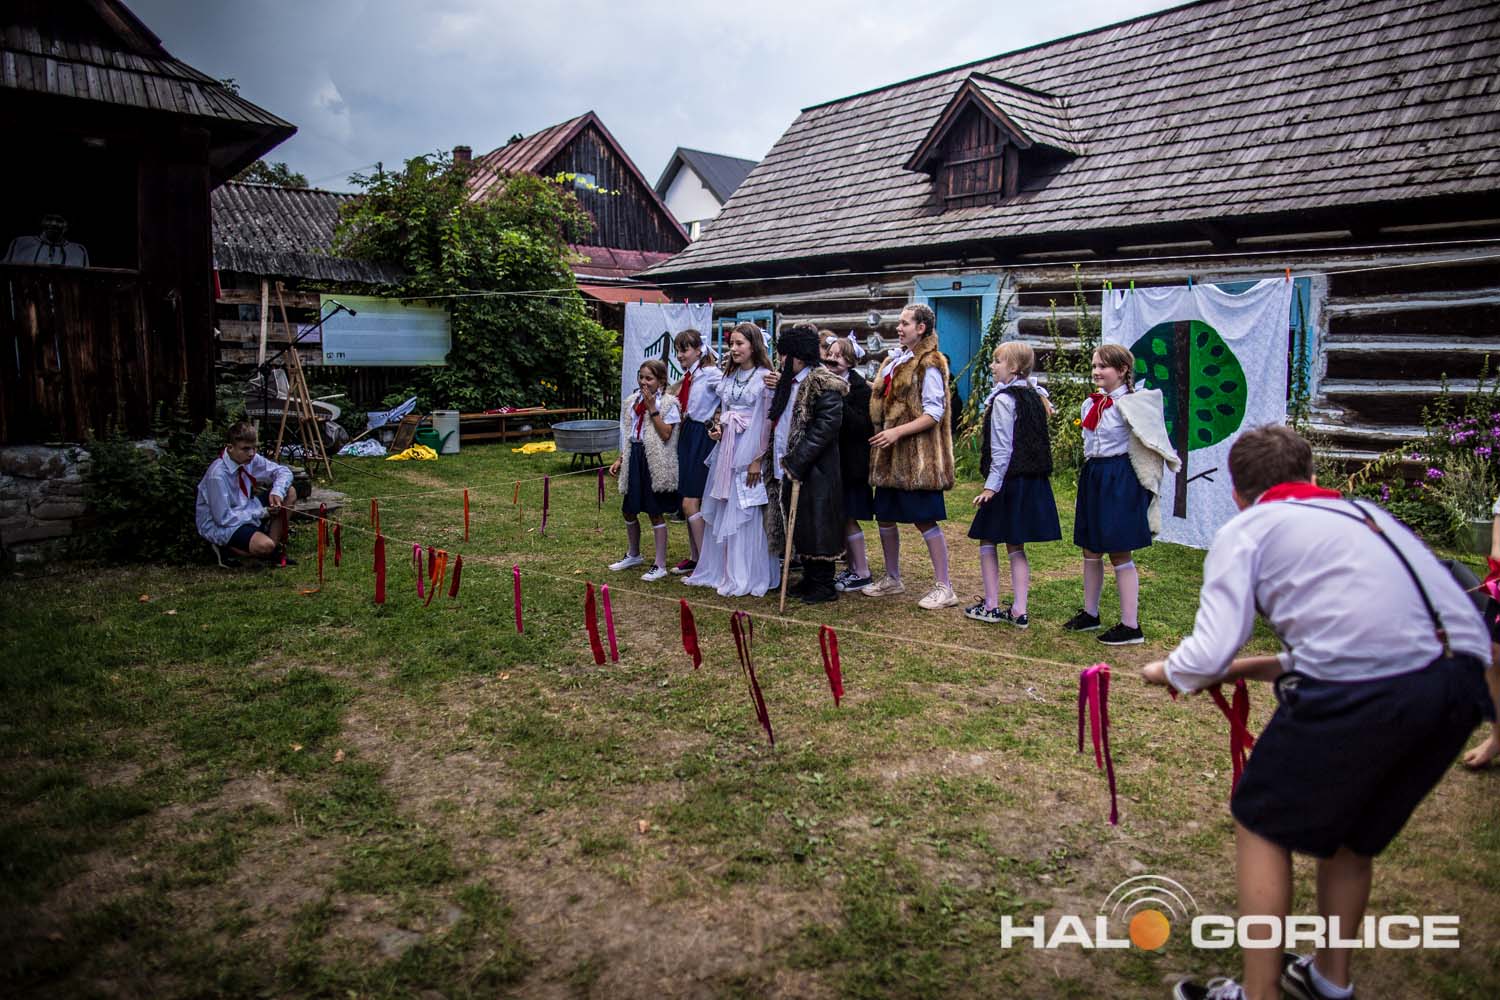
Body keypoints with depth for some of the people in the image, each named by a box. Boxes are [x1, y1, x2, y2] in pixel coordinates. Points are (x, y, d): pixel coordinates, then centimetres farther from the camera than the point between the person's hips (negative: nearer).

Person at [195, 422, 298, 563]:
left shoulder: (251, 459, -7)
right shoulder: (217, 475, -26)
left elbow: (283, 472, 4)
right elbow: (224, 518, -23)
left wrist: (277, 492, -17)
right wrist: (262, 513, -22)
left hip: (247, 512, 8)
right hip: (221, 525, -8)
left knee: (289, 493, -4)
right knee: (264, 546, -33)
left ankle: (275, 546, -4)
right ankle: (226, 547, -2)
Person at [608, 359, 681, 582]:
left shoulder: (668, 403, -7)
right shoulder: (632, 402, 11)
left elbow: (665, 434, -16)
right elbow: (627, 436, 16)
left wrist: (653, 409, -18)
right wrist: (620, 460, 11)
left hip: (656, 462, -6)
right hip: (634, 459, 6)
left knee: (655, 512, -1)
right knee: (628, 510, 14)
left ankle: (660, 565, 9)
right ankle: (633, 555, 37)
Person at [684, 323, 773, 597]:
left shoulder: (765, 378, -8)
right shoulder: (729, 377, 12)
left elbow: (768, 421, -10)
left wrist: (758, 459, -14)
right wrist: (718, 428, 0)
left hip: (748, 453, -7)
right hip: (725, 450, 7)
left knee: (743, 515, -2)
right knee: (718, 513, 11)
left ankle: (743, 579, 7)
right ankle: (715, 570, 22)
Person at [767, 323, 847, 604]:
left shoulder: (823, 383, -13)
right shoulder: (789, 383, 15)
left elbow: (827, 424, -21)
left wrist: (796, 462, -22)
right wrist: (783, 460, 12)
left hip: (815, 469, -9)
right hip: (792, 466, 9)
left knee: (816, 525, -3)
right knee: (799, 525, 13)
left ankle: (824, 586, 7)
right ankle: (809, 578, 24)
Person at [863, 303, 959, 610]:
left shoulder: (929, 365, -11)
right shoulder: (894, 360, 14)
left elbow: (934, 413, -16)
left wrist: (897, 432, -22)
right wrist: (883, 434, 12)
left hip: (917, 456, -9)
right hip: (889, 455, 9)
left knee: (925, 519, -5)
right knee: (885, 515, 13)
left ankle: (943, 587, 4)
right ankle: (892, 578, 28)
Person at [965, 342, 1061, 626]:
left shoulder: (1003, 400, -12)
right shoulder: (1035, 398, 12)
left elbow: (1002, 448, -17)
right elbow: (1039, 442, 15)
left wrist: (992, 485, -15)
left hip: (1009, 479, -8)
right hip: (1035, 481, 8)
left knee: (987, 540, 5)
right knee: (1015, 546, 11)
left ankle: (991, 607, 8)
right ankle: (1019, 611, 10)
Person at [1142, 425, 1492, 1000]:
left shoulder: (1246, 529, 8)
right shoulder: (1362, 513, 28)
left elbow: (1208, 656, -2)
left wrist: (1167, 671, 20)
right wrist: (1257, 668, 36)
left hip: (1364, 690, -7)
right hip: (1460, 678, 8)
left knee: (1261, 826, 14)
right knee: (1350, 833, 27)